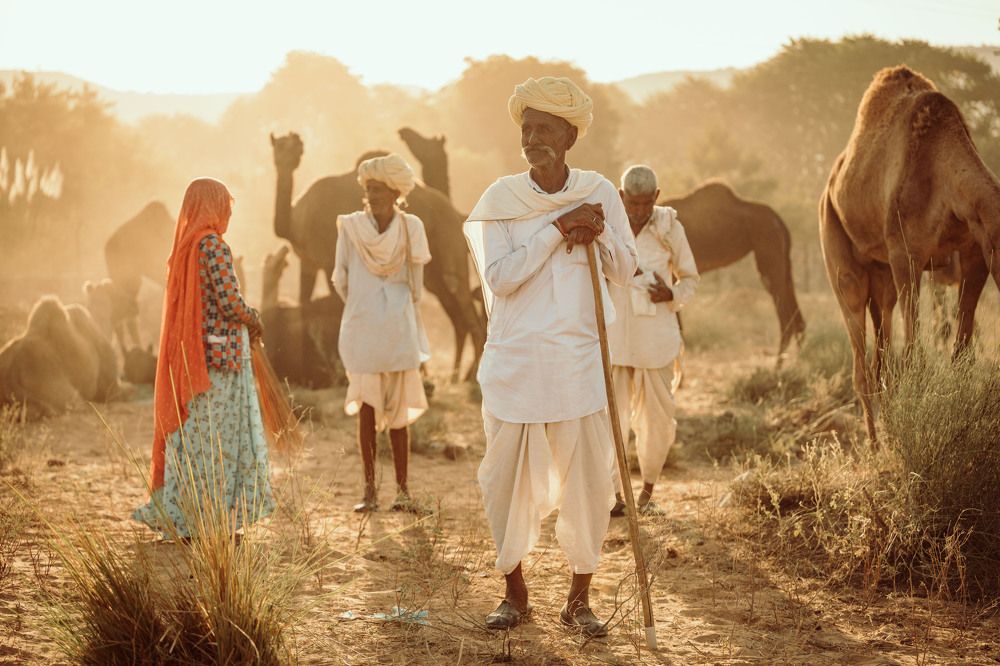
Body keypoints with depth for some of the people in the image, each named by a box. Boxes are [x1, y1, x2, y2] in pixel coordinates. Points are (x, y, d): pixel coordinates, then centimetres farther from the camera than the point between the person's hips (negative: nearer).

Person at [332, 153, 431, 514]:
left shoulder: (410, 228, 0)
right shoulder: (351, 227, -1)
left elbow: (416, 285, 9)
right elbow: (340, 280, 6)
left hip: (398, 331, 0)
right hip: (361, 331, 0)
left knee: (398, 412, 5)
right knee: (367, 409, 2)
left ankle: (402, 490, 9)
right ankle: (370, 490, 7)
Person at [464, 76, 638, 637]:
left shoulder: (598, 192, 2)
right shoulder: (501, 197, -3)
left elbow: (625, 270, 4)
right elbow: (500, 276, -13)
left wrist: (599, 232, -14)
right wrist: (558, 228, -17)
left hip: (579, 362, 1)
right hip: (514, 362, -1)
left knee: (588, 478, 3)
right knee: (508, 477, 6)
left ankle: (580, 598, 18)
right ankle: (516, 592, 25)